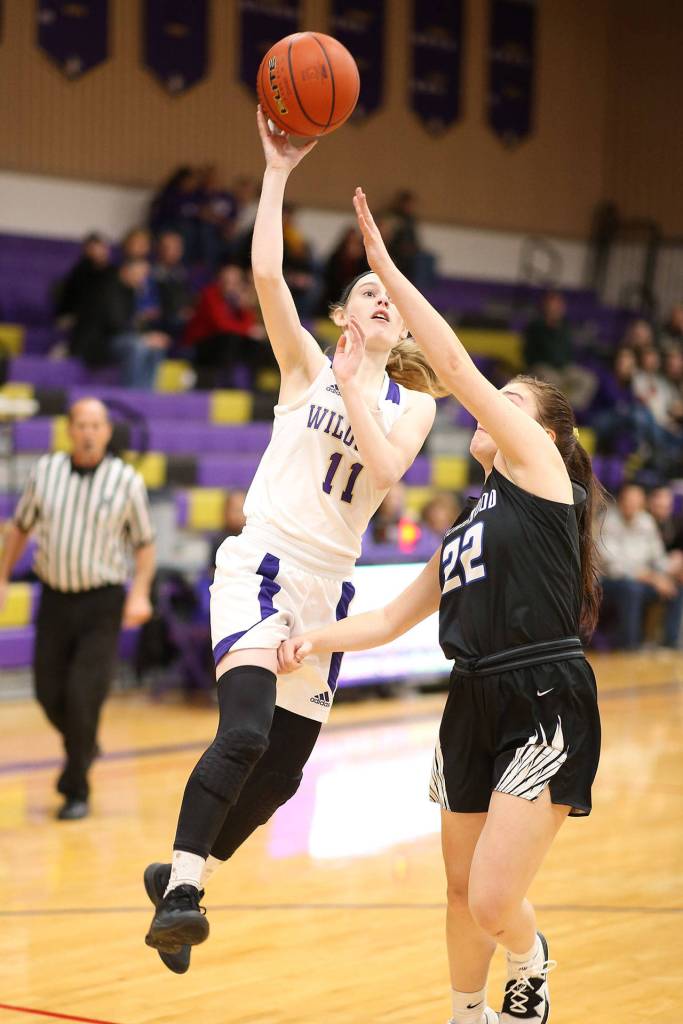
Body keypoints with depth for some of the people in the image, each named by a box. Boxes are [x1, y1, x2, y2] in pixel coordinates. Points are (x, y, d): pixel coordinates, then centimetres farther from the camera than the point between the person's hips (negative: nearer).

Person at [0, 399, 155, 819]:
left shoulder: (127, 481, -5)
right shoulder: (45, 470, 1)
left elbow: (145, 543, 3)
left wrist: (141, 592, -10)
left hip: (102, 603, -3)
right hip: (55, 597, 3)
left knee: (83, 697, -11)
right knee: (49, 693, 6)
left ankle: (76, 790, 4)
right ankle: (83, 746, 39)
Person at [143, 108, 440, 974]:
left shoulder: (414, 402, 11)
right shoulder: (307, 365, 4)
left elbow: (385, 464, -10)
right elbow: (266, 274, -11)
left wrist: (354, 384, -8)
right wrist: (277, 170, -11)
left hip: (327, 587, 4)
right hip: (260, 566, -4)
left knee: (280, 774, 7)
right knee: (246, 732, -26)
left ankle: (181, 873, 28)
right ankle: (180, 889, -23)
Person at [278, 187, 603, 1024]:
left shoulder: (540, 469, -2)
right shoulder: (465, 525, 20)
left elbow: (456, 366, -8)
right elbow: (392, 620, 21)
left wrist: (385, 269, -5)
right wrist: (318, 640, 3)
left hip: (547, 709, -8)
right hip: (474, 706, 8)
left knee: (493, 900, -12)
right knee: (462, 894, 13)